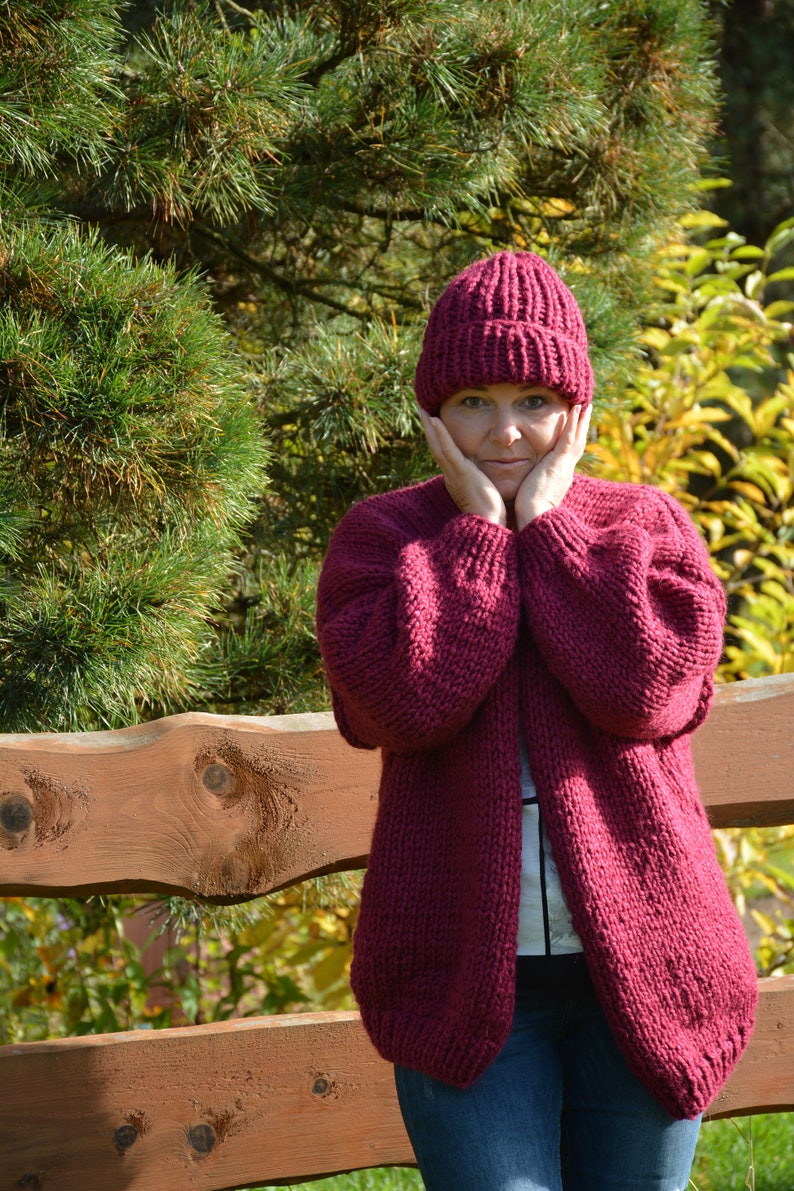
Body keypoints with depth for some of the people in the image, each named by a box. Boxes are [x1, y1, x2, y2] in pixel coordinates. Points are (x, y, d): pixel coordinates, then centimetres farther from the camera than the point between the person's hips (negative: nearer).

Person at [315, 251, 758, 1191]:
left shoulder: (643, 524, 6)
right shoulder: (380, 537, 4)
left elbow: (651, 685, -15)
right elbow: (401, 698, -16)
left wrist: (546, 523, -9)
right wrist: (477, 528, -9)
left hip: (639, 969, 1)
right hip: (468, 981, -1)